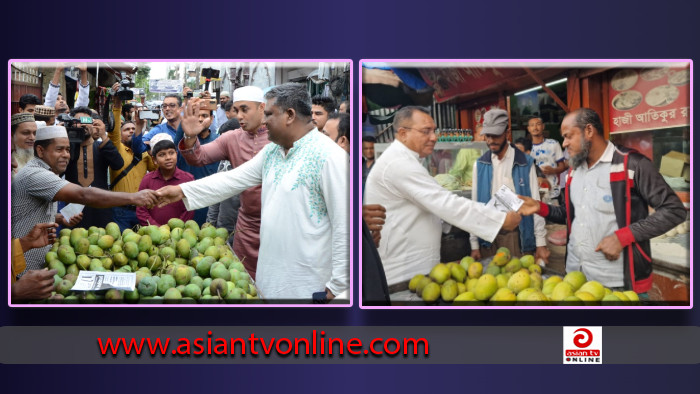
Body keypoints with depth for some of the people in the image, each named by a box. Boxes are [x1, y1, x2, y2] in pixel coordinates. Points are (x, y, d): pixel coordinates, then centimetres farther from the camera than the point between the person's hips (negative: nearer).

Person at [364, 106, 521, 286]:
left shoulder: (400, 160, 16)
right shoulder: (400, 164, -20)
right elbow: (447, 204, -26)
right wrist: (503, 220, -23)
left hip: (413, 268, 10)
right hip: (403, 273, -10)